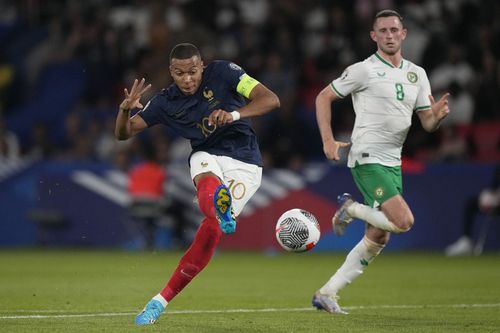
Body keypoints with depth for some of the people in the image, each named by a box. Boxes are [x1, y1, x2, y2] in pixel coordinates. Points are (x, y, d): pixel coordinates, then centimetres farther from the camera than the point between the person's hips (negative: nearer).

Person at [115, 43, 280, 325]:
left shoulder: (223, 73, -11)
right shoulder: (165, 102, -2)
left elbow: (271, 100, -18)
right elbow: (123, 133, 0)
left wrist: (234, 114, -35)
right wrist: (126, 108, -23)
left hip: (243, 163, -2)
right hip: (206, 156, 2)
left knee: (212, 230, -17)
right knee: (207, 184, -37)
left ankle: (162, 301, -10)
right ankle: (221, 210, -74)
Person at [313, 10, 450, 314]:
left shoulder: (417, 74, 11)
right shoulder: (363, 71, -6)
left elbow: (428, 124, 12)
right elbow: (324, 98, 1)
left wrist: (439, 115, -11)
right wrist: (328, 140, -9)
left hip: (392, 163, 7)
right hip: (367, 159, -7)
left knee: (379, 238, 6)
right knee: (404, 221, -22)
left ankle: (327, 293, 13)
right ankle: (351, 208, 4)